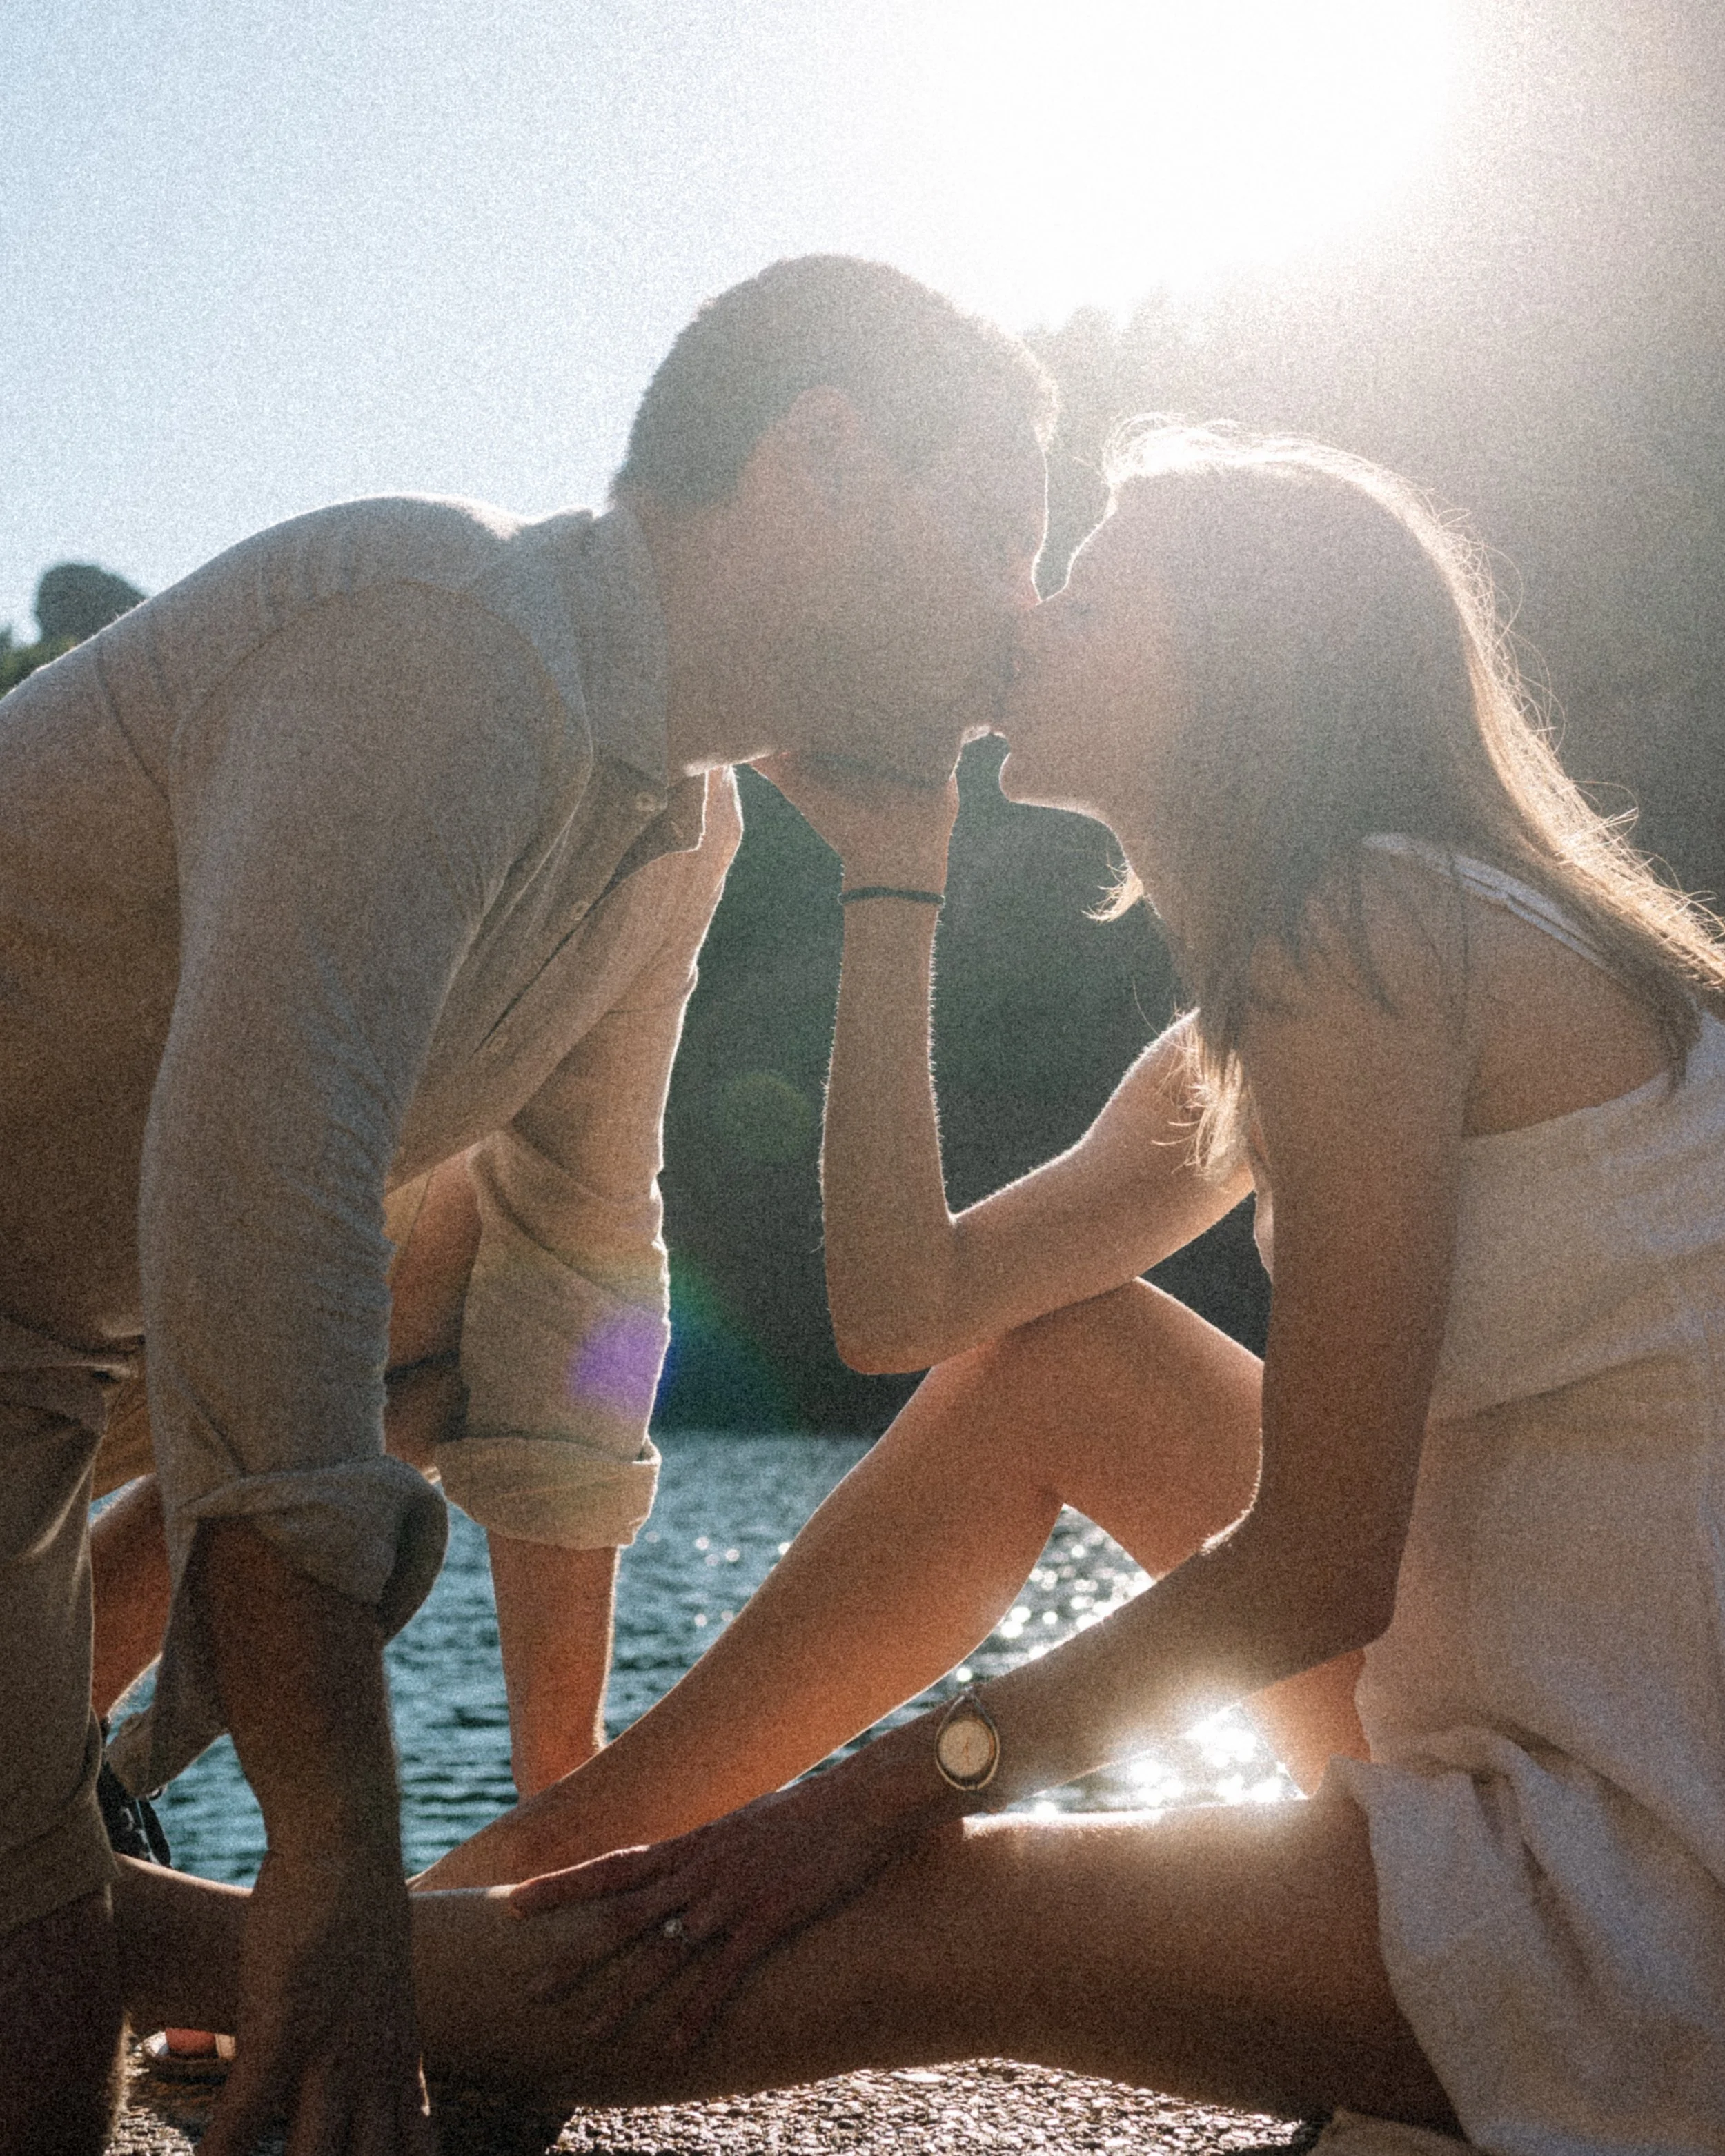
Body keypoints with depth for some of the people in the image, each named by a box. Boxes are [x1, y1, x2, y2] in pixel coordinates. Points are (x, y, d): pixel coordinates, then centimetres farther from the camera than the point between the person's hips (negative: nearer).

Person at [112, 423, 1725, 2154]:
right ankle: (498, 1876, 11)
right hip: (1532, 1735, 9)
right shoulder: (1238, 1043, 15)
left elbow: (1319, 1566, -18)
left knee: (903, 1929, -12)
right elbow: (907, 1302, 11)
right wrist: (892, 881, 11)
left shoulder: (1375, 926, -15)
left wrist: (920, 1774, -12)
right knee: (1048, 1358, 8)